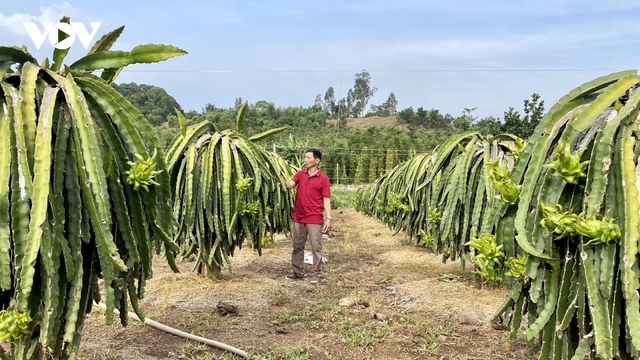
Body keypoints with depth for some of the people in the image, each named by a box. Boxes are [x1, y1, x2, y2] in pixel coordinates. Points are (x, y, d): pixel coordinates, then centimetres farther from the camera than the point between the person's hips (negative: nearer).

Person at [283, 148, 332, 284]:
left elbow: (326, 199, -6)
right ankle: (298, 272, 25)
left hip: (315, 219, -4)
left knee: (316, 247, 3)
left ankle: (317, 274, 13)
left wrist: (328, 218, -11)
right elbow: (289, 185, -8)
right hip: (298, 217, 4)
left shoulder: (323, 178, -5)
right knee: (297, 246, 13)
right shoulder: (300, 174, 6)